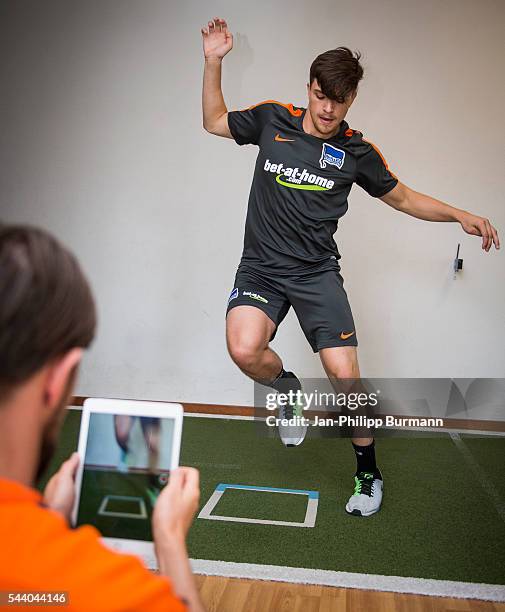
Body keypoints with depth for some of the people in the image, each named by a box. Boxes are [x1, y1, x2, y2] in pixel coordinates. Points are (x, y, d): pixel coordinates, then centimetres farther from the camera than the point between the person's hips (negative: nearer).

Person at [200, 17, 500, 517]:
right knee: (244, 349, -28)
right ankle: (289, 391, 10)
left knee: (344, 376, -10)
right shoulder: (272, 119, 3)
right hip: (260, 267, 1)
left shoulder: (357, 151, 3)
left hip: (316, 273, 0)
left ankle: (368, 472, 18)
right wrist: (213, 62, 6)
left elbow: (402, 197, 14)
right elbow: (214, 121, 17)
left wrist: (459, 215, 2)